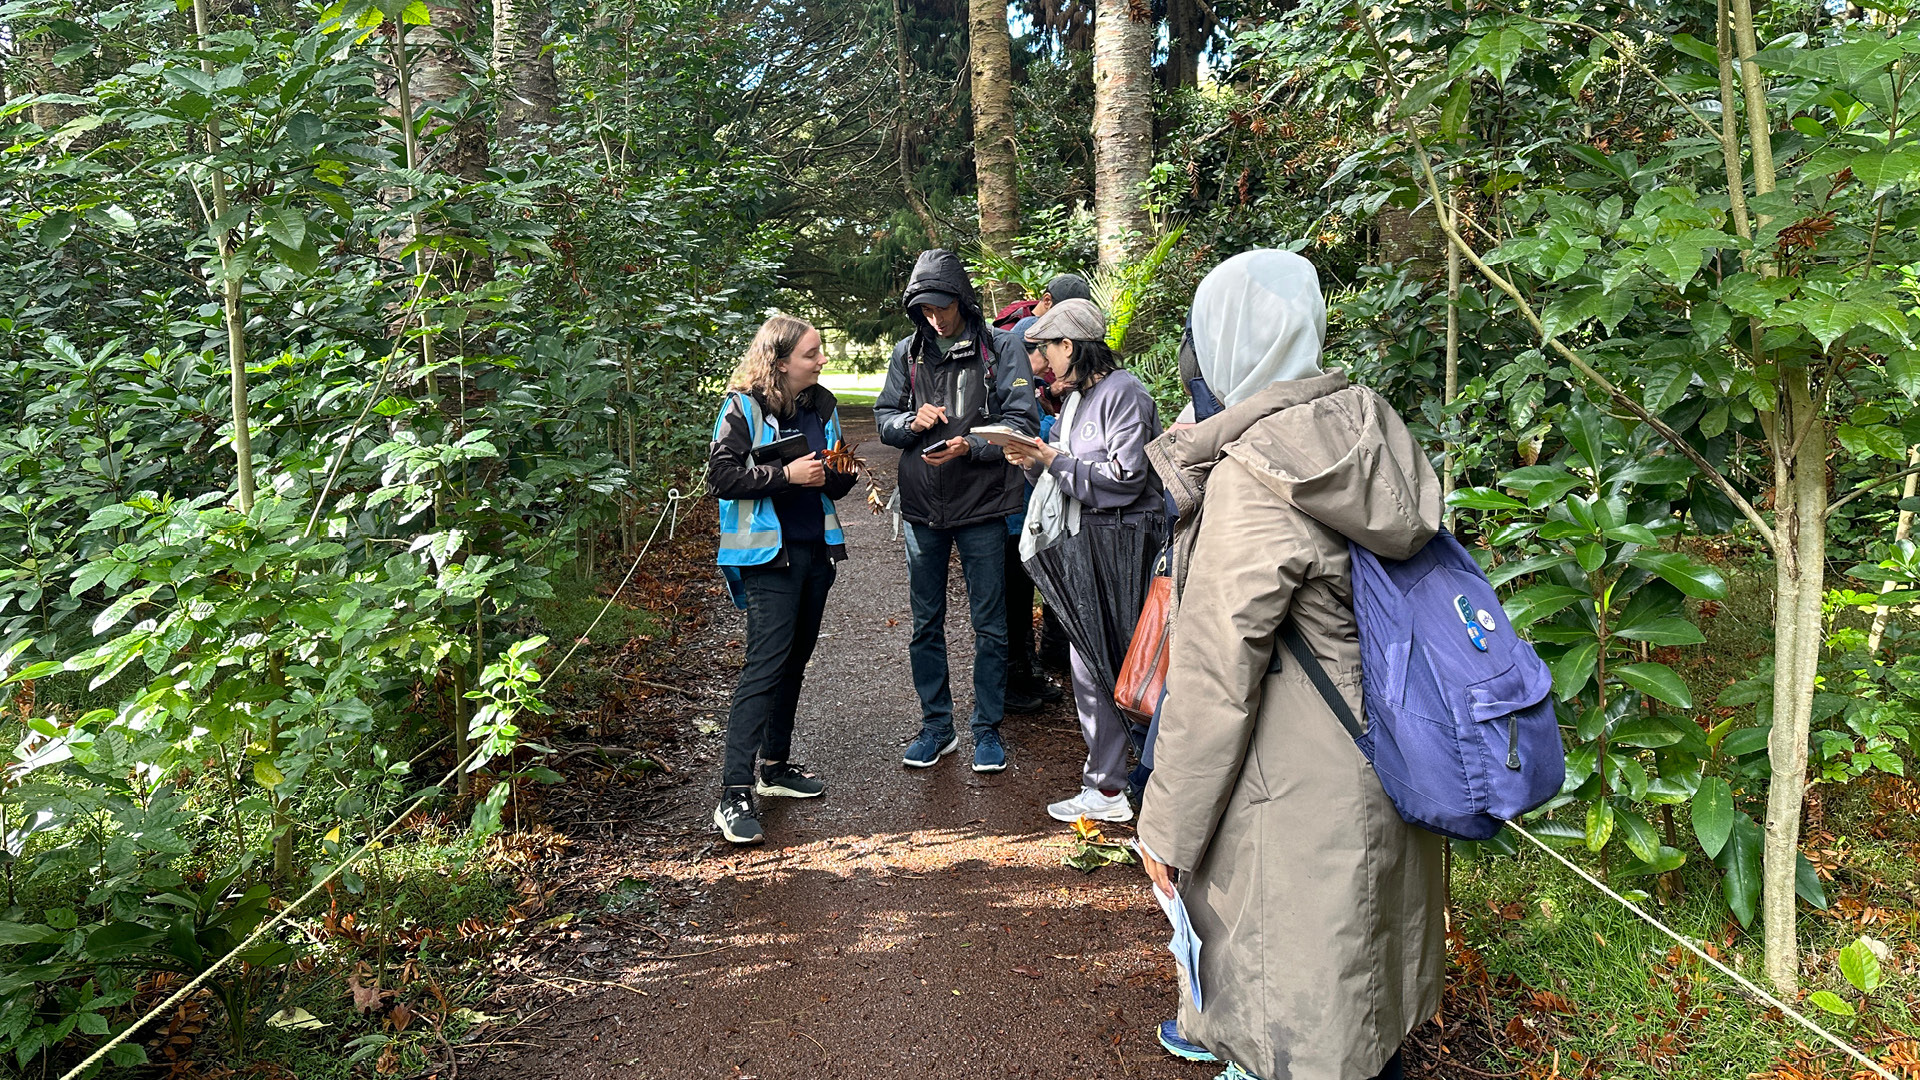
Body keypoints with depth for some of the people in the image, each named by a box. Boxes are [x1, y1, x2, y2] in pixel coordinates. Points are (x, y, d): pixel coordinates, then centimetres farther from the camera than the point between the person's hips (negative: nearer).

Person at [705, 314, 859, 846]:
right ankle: (734, 794, -12)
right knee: (766, 664, -14)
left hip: (815, 550, 7)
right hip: (769, 554, -7)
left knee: (795, 659, 15)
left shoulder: (822, 405, 11)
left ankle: (776, 765, 29)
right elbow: (721, 474, -15)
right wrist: (786, 474, -21)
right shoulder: (744, 407, -9)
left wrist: (844, 472, -4)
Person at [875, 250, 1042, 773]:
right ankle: (936, 726, 26)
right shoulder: (907, 352, 5)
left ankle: (988, 729, 20)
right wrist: (912, 423, -10)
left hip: (981, 506, -3)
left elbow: (1022, 423, -10)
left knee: (990, 624, 5)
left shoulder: (1001, 348, -6)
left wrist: (969, 446, -24)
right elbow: (883, 416, 12)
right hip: (922, 509, 4)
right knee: (926, 623, 12)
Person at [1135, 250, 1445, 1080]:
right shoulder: (1365, 433, 0)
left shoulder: (1251, 476, -23)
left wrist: (1167, 823, -12)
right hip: (1380, 754, 8)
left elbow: (1215, 676, -22)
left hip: (1302, 783, -8)